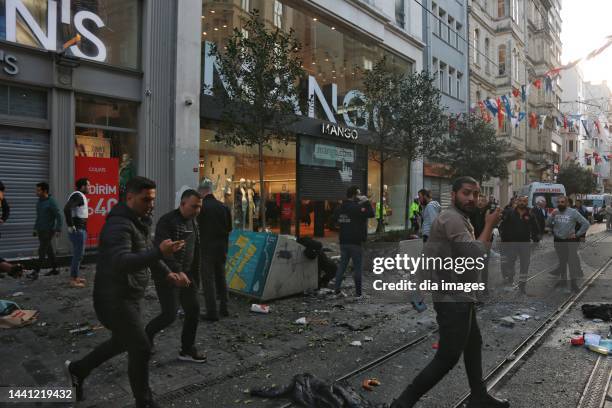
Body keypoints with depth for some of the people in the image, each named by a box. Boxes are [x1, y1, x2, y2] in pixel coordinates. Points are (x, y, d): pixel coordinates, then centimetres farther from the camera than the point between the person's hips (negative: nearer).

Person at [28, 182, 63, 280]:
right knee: (49, 250, 13)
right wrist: (36, 228, 19)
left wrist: (58, 230, -20)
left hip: (48, 231, -8)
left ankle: (36, 272, -7)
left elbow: (58, 216, -15)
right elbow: (38, 216, 20)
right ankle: (54, 269, 21)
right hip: (41, 230, 8)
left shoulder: (51, 202, -13)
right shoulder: (39, 201, 10)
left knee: (42, 251, -8)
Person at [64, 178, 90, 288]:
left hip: (81, 229, 10)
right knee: (78, 255, -5)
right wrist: (71, 226, -25)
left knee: (78, 254, 17)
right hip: (78, 230, -10)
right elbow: (67, 208, -30)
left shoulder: (81, 196, 15)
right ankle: (73, 280, 1)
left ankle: (75, 276, 26)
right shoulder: (77, 195, -15)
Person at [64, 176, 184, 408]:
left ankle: (77, 370, 45)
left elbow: (146, 252, 24)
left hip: (130, 297, 10)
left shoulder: (140, 221, 8)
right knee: (141, 349, -3)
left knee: (122, 342, 25)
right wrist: (159, 253, -54)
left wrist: (167, 272, 15)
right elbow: (121, 262, -41)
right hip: (115, 299, -10)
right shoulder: (119, 225, -24)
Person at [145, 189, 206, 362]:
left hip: (186, 275, 8)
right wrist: (177, 272, -38)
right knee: (170, 314, -6)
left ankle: (187, 350, 21)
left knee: (193, 310, 7)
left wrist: (195, 276, 18)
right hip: (168, 275, -8)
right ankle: (147, 334, 24)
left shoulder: (193, 222, 11)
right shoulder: (167, 221, -16)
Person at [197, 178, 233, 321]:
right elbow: (229, 228, 8)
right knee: (221, 277, 18)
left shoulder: (201, 207, -13)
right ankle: (224, 308, 25)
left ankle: (212, 312, 4)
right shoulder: (224, 207, 2)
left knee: (208, 279, 2)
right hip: (222, 248, 5)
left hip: (206, 248, -5)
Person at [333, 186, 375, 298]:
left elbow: (335, 219, 19)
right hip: (355, 242, -7)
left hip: (343, 241, 7)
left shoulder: (340, 208, 8)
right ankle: (358, 292, 7)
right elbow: (371, 213, -20)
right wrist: (366, 201, -10)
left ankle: (337, 289, 11)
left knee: (342, 265, 12)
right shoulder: (356, 207, -15)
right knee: (357, 267, 2)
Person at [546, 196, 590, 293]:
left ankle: (573, 282, 4)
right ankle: (563, 280, 27)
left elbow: (586, 223, -5)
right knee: (561, 261, 15)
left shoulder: (573, 212, -9)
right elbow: (547, 224, -3)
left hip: (570, 240, -4)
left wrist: (577, 234, -7)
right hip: (558, 241, 4)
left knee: (572, 261, -5)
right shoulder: (555, 212, 1)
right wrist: (552, 216, -18)